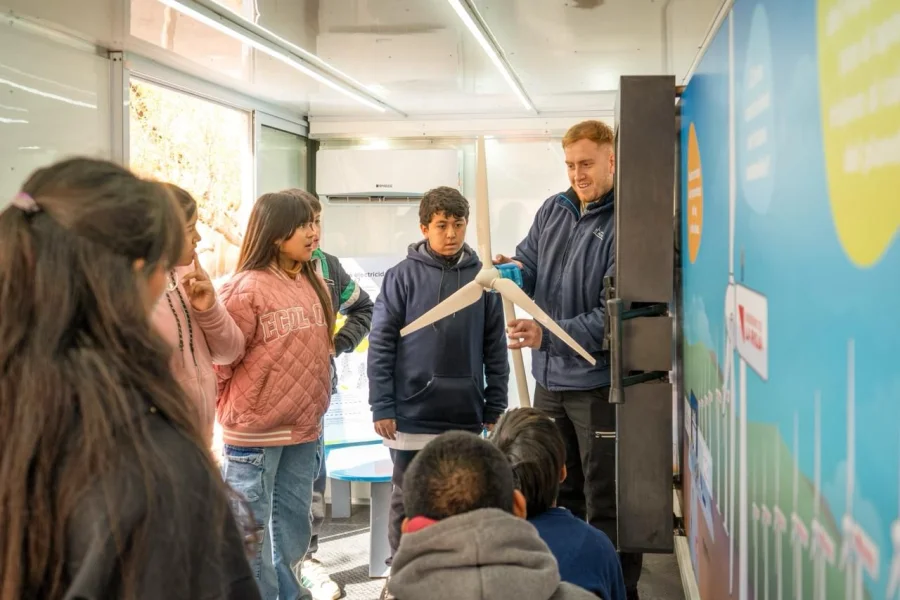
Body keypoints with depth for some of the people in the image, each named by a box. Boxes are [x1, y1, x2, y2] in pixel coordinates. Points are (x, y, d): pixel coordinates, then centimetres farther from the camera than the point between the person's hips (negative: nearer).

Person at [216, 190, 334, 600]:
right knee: (252, 534, 4)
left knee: (293, 528, 17)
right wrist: (236, 411, -3)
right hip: (254, 432, -7)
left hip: (302, 429, 7)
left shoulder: (312, 283, 8)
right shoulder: (246, 288, -15)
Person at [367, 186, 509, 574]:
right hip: (412, 415, -2)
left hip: (465, 416, 2)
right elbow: (380, 345, -4)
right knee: (408, 501, 10)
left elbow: (495, 349, 7)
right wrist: (382, 407, -8)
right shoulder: (403, 276, -4)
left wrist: (495, 408, 5)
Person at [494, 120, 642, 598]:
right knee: (557, 496, 19)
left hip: (599, 383, -7)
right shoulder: (553, 209, 6)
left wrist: (548, 335, -27)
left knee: (606, 505, 2)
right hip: (550, 380, 7)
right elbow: (528, 270, 10)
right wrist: (510, 271, -13)